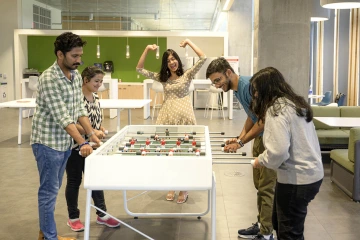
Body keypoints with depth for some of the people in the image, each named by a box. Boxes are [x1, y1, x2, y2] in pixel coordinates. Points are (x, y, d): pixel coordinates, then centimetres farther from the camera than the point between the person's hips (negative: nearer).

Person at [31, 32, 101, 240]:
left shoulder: (76, 75, 5)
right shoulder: (49, 79, -21)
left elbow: (79, 108, 10)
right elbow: (62, 116, -25)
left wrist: (91, 134, 2)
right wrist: (82, 143, -27)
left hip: (65, 141, 8)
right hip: (48, 142, -8)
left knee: (54, 189, 17)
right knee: (49, 190, 2)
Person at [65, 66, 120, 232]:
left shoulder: (95, 98, 6)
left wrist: (100, 129, -1)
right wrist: (92, 132, -24)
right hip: (75, 146, -7)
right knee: (74, 180, 8)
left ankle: (102, 214, 25)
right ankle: (73, 217, 23)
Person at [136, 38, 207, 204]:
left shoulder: (187, 75, 2)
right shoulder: (162, 78, 12)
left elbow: (203, 58, -10)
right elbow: (140, 69, 9)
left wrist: (189, 42, -6)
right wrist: (147, 50, 1)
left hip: (184, 117, -3)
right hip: (167, 118, 4)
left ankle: (183, 189, 14)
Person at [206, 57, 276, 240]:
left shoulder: (249, 85, -23)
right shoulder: (237, 89, 8)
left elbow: (263, 120, -25)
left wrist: (241, 142, -20)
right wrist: (239, 137, 2)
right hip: (259, 137, 10)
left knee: (266, 187, -4)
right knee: (259, 184, 16)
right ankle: (261, 224, 28)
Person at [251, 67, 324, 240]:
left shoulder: (276, 109, -18)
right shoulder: (295, 103, 11)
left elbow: (278, 151, -27)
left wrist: (261, 161, -8)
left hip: (297, 180, -10)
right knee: (280, 224, 24)